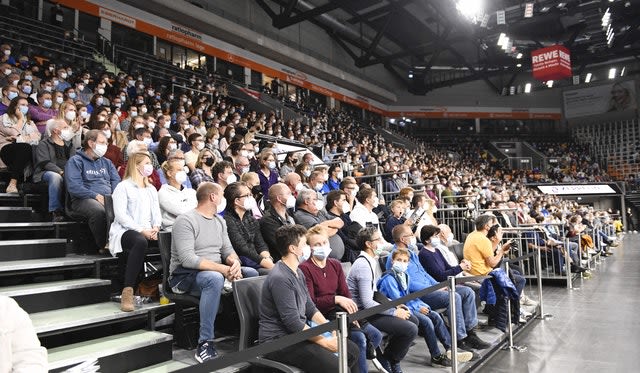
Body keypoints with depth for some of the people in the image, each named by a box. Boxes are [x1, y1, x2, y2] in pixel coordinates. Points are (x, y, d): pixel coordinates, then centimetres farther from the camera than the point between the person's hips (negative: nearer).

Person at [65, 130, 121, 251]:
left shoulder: (106, 162, 26)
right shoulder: (75, 161, 7)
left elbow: (116, 181, 17)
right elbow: (73, 187, -7)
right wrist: (96, 196, -16)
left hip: (109, 198, 5)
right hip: (84, 199, -4)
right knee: (99, 211, -39)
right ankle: (103, 246, -24)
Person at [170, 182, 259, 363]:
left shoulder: (220, 221, 12)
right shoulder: (186, 220, -14)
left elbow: (228, 250, 10)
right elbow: (188, 259, -24)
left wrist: (235, 263, -15)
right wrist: (223, 269, -28)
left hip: (216, 272, 8)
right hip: (185, 276, -7)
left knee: (252, 273, -11)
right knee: (215, 278, -38)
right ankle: (205, 343, -31)